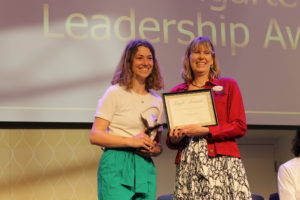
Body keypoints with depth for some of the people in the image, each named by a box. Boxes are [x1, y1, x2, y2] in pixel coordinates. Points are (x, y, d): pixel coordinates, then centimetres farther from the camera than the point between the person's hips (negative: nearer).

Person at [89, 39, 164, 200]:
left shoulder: (157, 101, 15)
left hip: (145, 169, 5)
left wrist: (155, 150, -3)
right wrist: (132, 141, -15)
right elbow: (95, 136, -7)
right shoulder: (115, 93, -1)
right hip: (116, 168, -5)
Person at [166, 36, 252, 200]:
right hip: (188, 165, 2)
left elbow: (240, 127, 0)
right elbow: (171, 141, 17)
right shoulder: (176, 92, 14)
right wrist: (174, 138, -6)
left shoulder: (228, 85, 9)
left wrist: (205, 131, -11)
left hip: (223, 161, -1)